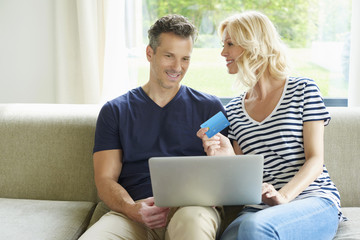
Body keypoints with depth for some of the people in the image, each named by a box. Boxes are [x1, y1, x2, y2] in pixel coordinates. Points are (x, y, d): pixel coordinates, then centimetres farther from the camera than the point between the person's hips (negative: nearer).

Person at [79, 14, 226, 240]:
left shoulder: (209, 107, 15)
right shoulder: (115, 111, 15)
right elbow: (105, 179, 8)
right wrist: (134, 210, -13)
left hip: (192, 207, -1)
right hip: (135, 210, 2)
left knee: (192, 222, -38)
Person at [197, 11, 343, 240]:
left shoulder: (303, 89, 4)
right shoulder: (233, 110, 16)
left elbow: (315, 160, -4)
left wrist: (283, 196, -21)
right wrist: (227, 156, -7)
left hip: (314, 200, -2)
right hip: (259, 208, 3)